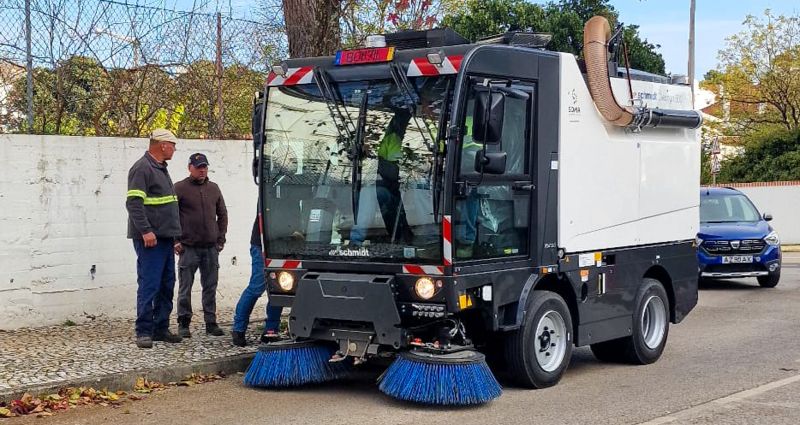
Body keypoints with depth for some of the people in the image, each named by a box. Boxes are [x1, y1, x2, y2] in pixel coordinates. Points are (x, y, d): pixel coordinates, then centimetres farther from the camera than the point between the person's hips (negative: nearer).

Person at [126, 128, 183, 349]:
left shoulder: (160, 169, 20)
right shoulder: (142, 168, -11)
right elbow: (134, 202, -19)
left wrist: (174, 233, 23)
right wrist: (145, 231, -25)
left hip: (164, 237, 10)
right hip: (150, 239, -10)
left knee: (166, 285, 11)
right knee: (149, 285, -8)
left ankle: (161, 329, 18)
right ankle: (144, 332, -4)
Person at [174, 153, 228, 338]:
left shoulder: (214, 188, 12)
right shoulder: (180, 188, -2)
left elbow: (222, 215, 19)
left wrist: (220, 239, 11)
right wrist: (175, 241, -7)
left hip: (211, 247, 4)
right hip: (188, 248, -4)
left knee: (210, 287, 8)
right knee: (185, 287, 1)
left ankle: (211, 323, 15)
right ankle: (183, 324, 9)